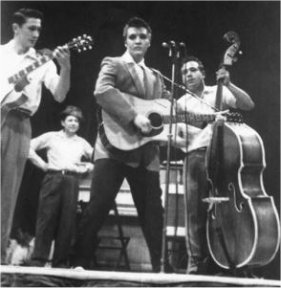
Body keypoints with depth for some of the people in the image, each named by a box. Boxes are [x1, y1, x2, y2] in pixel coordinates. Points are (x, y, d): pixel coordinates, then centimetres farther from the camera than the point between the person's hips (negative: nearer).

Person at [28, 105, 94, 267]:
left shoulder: (82, 143, 22)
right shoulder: (51, 137, 14)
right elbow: (29, 147, 8)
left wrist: (87, 168, 6)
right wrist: (42, 164, 2)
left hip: (72, 181, 2)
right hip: (53, 178, -2)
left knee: (68, 221, -3)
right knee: (47, 218, -8)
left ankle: (61, 263, 1)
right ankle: (38, 260, -7)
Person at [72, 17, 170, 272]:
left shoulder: (156, 77, 24)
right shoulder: (113, 64, 6)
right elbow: (102, 91, -14)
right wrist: (134, 117, -25)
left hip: (146, 151, 5)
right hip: (115, 145, -5)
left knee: (152, 211, 4)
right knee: (98, 206, -9)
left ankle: (160, 266, 10)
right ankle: (80, 263, 1)